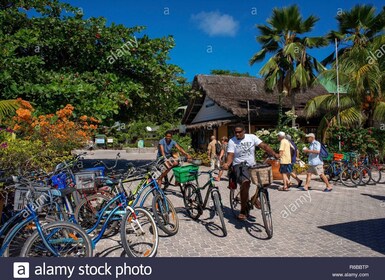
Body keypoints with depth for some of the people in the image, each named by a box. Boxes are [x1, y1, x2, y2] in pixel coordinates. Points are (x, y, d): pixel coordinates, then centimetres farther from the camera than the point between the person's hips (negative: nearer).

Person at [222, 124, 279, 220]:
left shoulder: (252, 137, 4)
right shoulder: (232, 141, -1)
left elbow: (264, 146, -3)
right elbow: (230, 155, -8)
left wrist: (274, 153, -16)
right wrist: (227, 163, -29)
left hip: (252, 165, 4)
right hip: (239, 166, -4)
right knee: (245, 182, -29)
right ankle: (243, 210, -16)